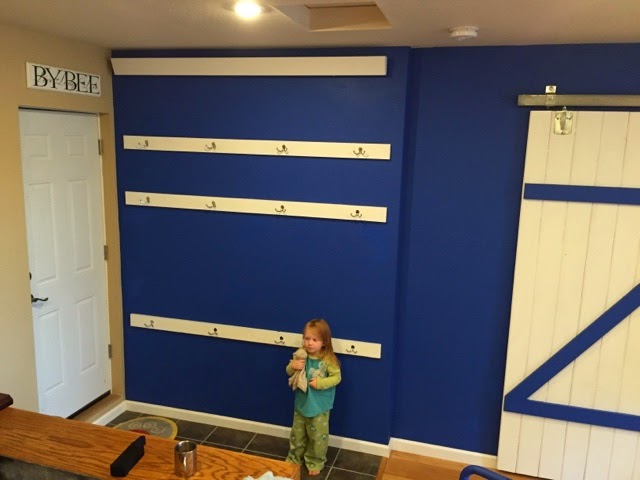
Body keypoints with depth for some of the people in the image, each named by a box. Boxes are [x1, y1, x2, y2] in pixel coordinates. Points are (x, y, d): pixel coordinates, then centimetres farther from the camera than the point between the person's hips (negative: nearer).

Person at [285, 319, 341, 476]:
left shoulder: (328, 360, -21)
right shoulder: (301, 356, -9)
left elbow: (337, 377, -15)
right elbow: (289, 373, 1)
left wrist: (320, 383, -26)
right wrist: (292, 366, -22)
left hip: (319, 406, -4)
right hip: (301, 403, 4)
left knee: (317, 436, 11)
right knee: (297, 433, 21)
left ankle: (315, 462, 33)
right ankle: (294, 458, 42)